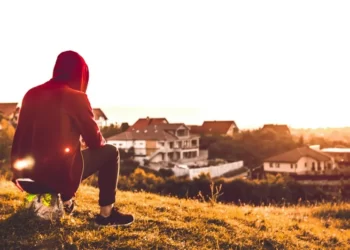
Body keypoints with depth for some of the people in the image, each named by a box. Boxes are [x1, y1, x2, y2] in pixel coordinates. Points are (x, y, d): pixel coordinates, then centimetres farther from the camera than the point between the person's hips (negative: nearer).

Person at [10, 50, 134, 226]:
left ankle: (66, 201, 36)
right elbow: (94, 140, -2)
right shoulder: (76, 97, -9)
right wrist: (102, 142, 21)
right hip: (59, 175, -6)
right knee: (110, 152, 13)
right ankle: (106, 213, 15)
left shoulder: (31, 94, 7)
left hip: (27, 174, 7)